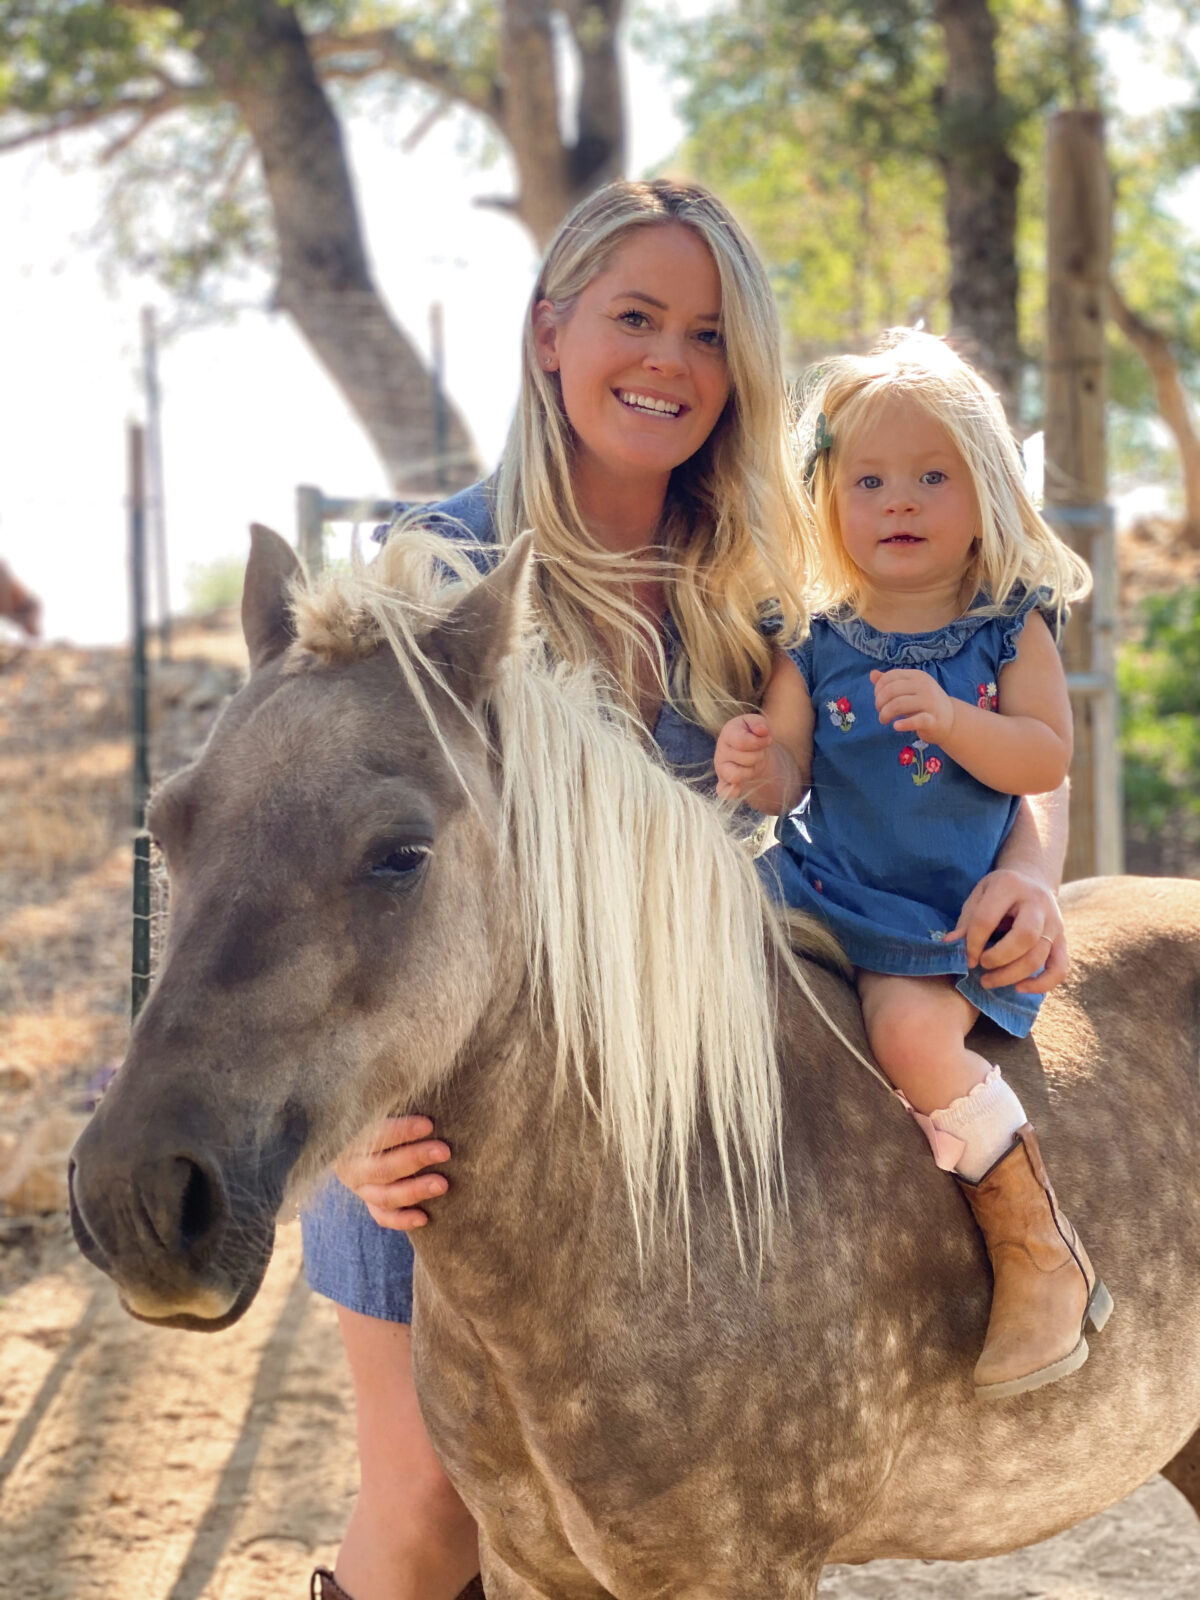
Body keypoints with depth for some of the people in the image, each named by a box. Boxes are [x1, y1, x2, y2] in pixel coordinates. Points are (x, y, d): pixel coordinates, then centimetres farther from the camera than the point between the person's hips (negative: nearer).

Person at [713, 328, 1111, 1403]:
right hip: (829, 891, 4)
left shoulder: (1009, 630, 2)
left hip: (957, 910, -4)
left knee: (910, 1026, -31)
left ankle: (1043, 1255, -16)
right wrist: (756, 770, -23)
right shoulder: (814, 649, 7)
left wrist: (947, 716, -23)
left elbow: (1048, 758, -7)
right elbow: (786, 776, 2)